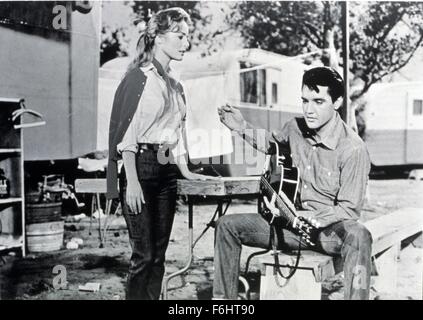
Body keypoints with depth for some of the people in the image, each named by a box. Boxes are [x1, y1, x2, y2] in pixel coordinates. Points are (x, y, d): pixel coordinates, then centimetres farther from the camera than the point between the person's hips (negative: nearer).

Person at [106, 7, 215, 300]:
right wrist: (132, 181, -17)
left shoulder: (174, 84, 17)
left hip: (167, 172, 7)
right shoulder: (140, 77, -5)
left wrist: (186, 171, 17)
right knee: (144, 255, -6)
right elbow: (126, 131, -12)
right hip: (141, 169, -7)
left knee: (159, 255, 9)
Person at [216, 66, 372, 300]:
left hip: (331, 230, -5)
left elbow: (348, 210, -18)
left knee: (358, 237, -40)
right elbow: (271, 143, 24)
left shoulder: (353, 149, -20)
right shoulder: (295, 128, -2)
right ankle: (223, 297, 2)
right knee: (227, 225, -5)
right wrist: (242, 128, 8)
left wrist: (297, 217, -28)